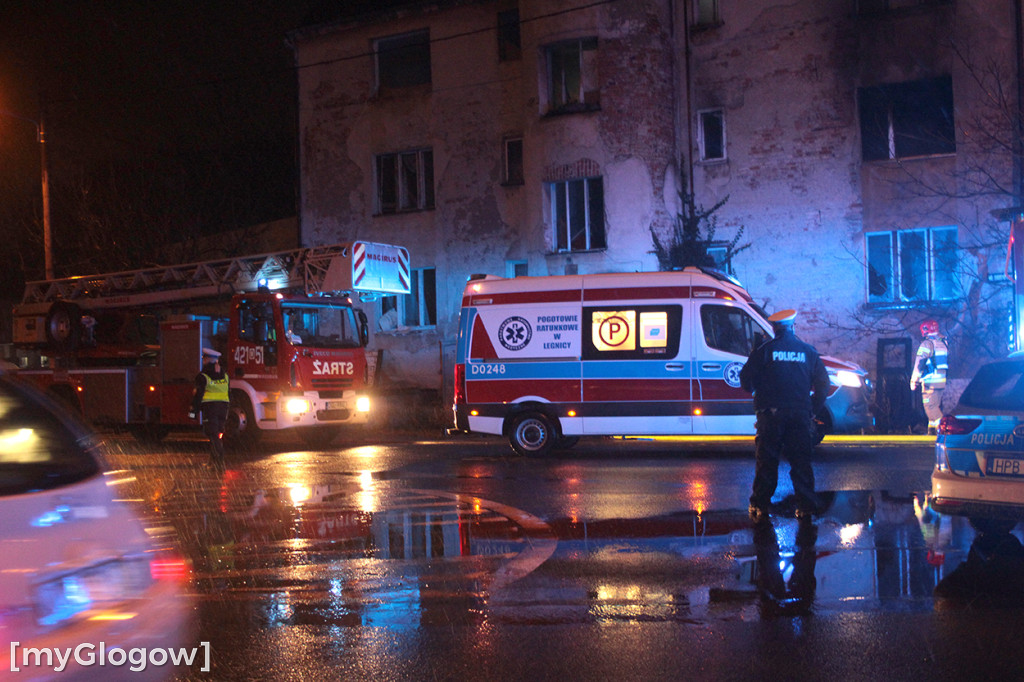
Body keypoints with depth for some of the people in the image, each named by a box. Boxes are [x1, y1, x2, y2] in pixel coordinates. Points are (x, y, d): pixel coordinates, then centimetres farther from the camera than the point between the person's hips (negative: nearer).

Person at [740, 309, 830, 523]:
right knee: (801, 461, 8)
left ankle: (760, 507, 3)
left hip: (771, 415, -2)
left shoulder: (764, 350, -2)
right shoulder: (808, 351, 7)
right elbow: (823, 383, 10)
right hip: (800, 415, 2)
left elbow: (746, 379, -2)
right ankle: (806, 507, 7)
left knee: (766, 461, 3)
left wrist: (754, 390, 20)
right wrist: (813, 409, 19)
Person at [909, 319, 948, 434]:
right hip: (942, 381, 8)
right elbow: (947, 363, 21)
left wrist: (914, 381, -8)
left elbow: (919, 364, -13)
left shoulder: (927, 344, -11)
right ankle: (932, 430, 17)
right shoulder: (943, 343, 15)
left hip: (930, 381, -8)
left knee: (930, 406, -8)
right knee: (936, 406, 14)